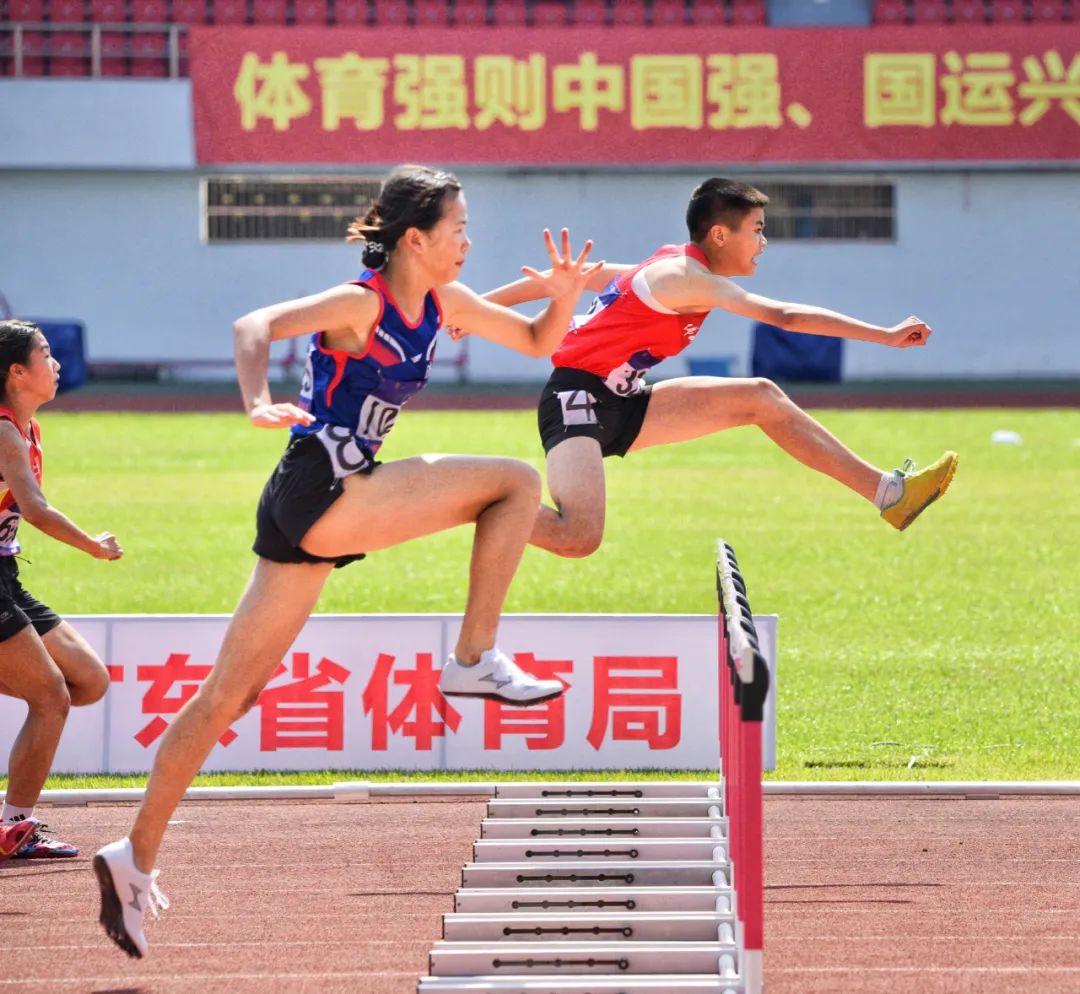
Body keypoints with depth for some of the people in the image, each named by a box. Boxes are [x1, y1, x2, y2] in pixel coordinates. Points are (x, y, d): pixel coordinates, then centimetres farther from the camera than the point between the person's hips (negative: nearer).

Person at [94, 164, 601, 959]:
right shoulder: (360, 304, -12)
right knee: (516, 482, -7)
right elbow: (257, 325, -26)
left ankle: (137, 858, 9)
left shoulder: (444, 304, 13)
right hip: (320, 492, -9)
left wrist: (564, 297, 2)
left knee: (229, 696, 8)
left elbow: (538, 343, 23)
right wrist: (259, 403, -44)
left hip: (333, 509, 9)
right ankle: (476, 660, -4)